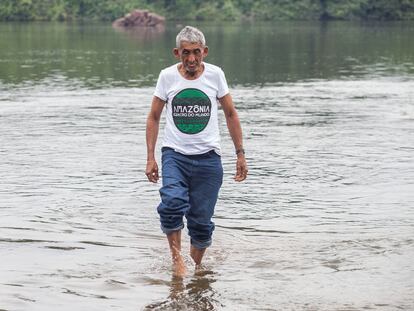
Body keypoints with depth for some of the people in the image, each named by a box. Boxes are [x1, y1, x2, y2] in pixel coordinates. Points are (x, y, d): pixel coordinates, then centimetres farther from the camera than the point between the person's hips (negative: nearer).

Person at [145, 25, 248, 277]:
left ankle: (196, 265, 23)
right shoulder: (167, 76, 0)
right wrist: (150, 158, 3)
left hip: (208, 157, 1)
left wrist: (240, 154, 8)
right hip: (174, 154, 0)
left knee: (201, 222, 1)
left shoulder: (215, 75, 0)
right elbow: (154, 117, 9)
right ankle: (177, 259, -15)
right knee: (172, 203, -27)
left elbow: (231, 114, 10)